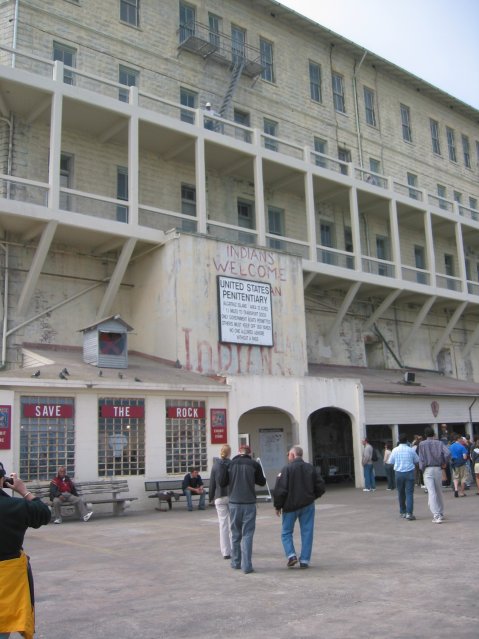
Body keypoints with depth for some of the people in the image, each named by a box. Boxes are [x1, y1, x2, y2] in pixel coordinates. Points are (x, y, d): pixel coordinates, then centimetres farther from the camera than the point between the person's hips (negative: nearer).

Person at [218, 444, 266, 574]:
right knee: (247, 534, 1)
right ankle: (247, 566, -3)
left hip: (234, 503, 2)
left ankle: (236, 562, 23)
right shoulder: (254, 464, -4)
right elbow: (262, 482, 5)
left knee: (235, 534, 15)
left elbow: (222, 483, 1)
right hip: (249, 503, -2)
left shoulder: (229, 464, -1)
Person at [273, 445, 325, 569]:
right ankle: (304, 560, 7)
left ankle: (291, 555, -4)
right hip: (308, 505, 3)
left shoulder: (286, 469, -11)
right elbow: (320, 487, 5)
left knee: (286, 532, 11)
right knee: (307, 532, 9)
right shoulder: (310, 468, 3)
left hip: (291, 506, -3)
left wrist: (277, 506, -3)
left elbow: (280, 489, -15)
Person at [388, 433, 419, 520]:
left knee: (401, 493, 15)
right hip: (409, 473, -2)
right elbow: (417, 460, 5)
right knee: (409, 493, -3)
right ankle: (409, 513, -12)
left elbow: (391, 462, 5)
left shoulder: (395, 450, -3)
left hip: (399, 473, 2)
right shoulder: (411, 450, -5)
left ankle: (402, 512, 26)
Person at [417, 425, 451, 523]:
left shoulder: (422, 444, -1)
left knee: (432, 493, -8)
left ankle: (436, 516, -17)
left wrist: (422, 469, 5)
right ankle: (441, 513, 28)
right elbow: (448, 453, -10)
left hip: (427, 470, -3)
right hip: (438, 469, 3)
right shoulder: (439, 443, 4)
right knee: (439, 492, 18)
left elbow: (421, 459, -6)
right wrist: (445, 463, 5)